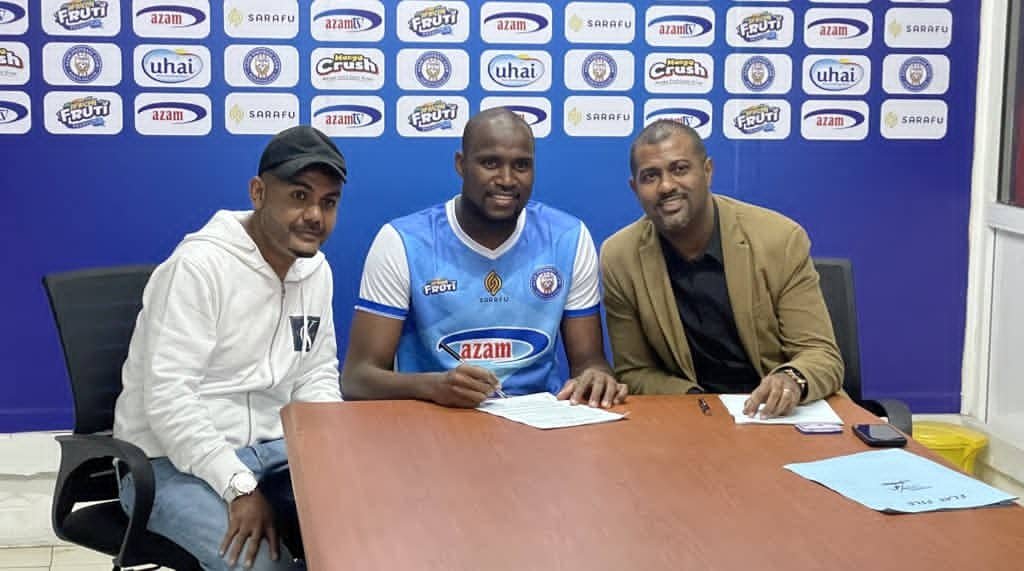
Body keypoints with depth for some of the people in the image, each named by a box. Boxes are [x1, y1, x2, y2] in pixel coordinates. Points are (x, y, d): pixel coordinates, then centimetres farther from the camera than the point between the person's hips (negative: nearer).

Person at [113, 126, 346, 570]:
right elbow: (168, 399, -24)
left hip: (269, 450, 7)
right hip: (173, 463, -7)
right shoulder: (199, 266, -19)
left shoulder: (316, 269, 5)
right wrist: (240, 486, -28)